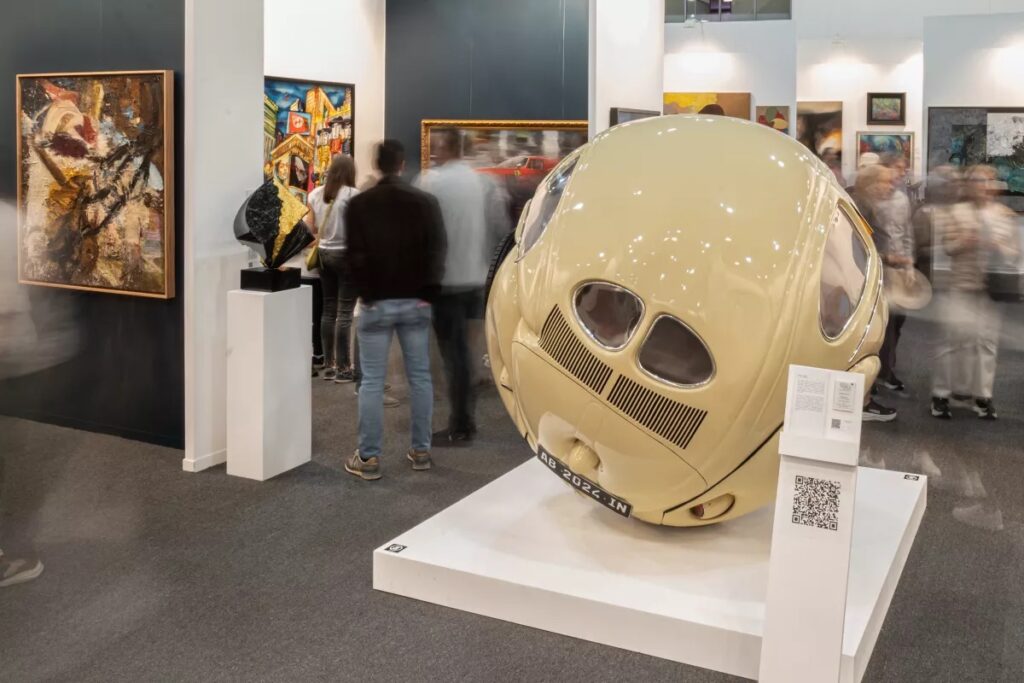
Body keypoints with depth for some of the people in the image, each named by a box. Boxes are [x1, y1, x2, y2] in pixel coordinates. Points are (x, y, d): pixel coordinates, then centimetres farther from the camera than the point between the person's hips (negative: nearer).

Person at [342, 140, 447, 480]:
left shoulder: (359, 204, -3)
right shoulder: (425, 202, 2)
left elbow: (355, 255, -8)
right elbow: (437, 249, -2)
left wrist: (365, 293, 1)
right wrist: (428, 293, 2)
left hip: (376, 303, -2)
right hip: (415, 302, 2)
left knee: (372, 381, 1)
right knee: (420, 376, 10)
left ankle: (368, 457, 2)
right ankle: (421, 450, 16)